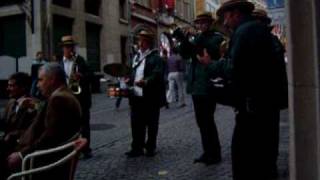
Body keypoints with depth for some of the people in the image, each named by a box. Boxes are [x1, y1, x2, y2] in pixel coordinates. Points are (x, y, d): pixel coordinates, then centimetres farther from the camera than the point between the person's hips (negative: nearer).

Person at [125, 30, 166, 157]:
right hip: (136, 97, 6)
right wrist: (129, 81, 1)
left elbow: (157, 74, -20)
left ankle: (151, 148, 20)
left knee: (151, 124, 7)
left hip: (151, 97, -6)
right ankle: (137, 148, 18)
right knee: (136, 124, 8)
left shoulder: (156, 57, -6)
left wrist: (145, 82, -35)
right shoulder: (136, 57, 16)